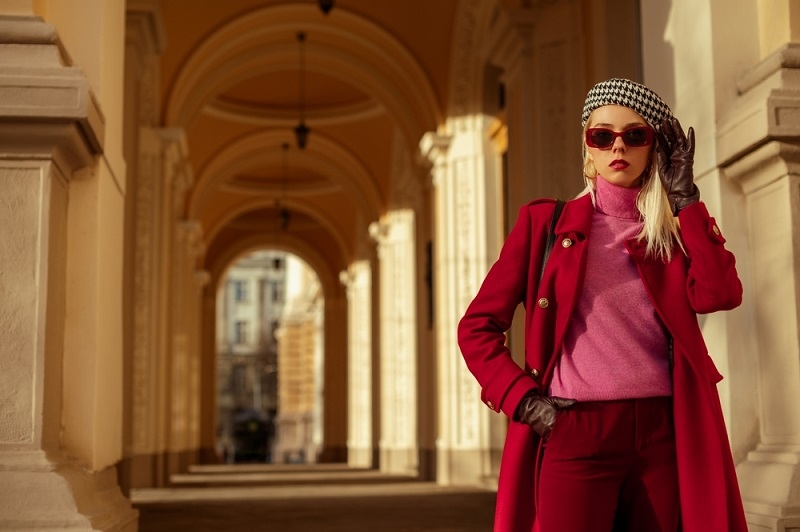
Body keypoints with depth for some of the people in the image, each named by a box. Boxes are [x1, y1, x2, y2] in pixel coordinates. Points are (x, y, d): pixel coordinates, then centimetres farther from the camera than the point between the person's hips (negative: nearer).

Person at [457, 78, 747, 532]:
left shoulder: (676, 231, 13)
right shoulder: (545, 222, 6)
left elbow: (720, 294, -8)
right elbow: (478, 326, 4)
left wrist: (685, 197, 0)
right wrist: (521, 398, -9)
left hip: (664, 435, 3)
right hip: (575, 435, -2)